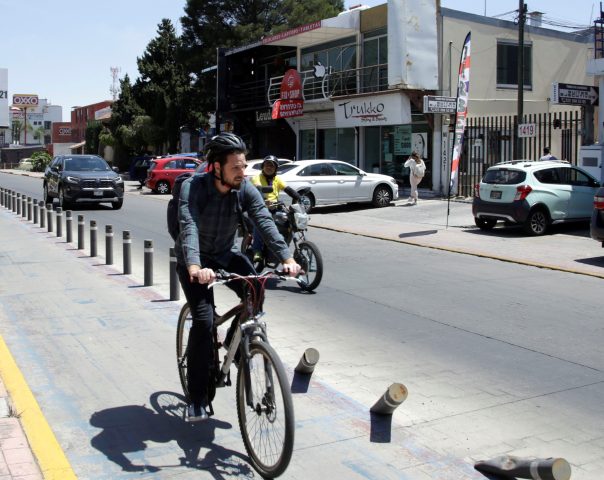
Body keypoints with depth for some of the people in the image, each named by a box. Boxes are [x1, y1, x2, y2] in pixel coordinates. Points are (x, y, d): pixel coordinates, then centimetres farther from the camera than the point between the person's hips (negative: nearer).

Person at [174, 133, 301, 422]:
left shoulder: (245, 190, -13)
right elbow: (189, 227, -39)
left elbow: (265, 223, -25)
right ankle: (197, 398, -3)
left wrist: (287, 259, -41)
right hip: (193, 261, -4)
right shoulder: (193, 187, -24)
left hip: (226, 255, 4)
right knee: (204, 320, -17)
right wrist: (195, 267, -57)